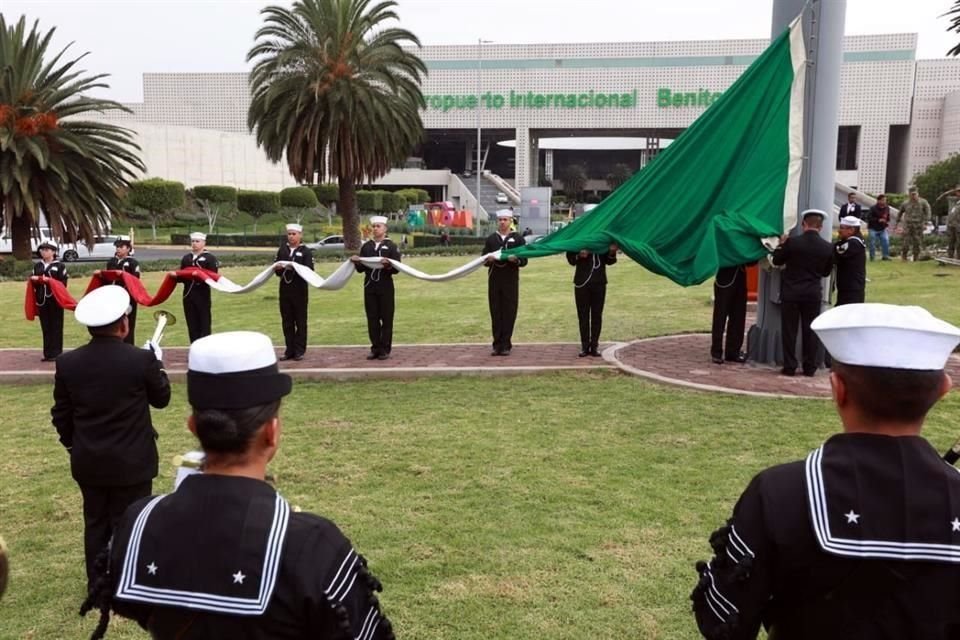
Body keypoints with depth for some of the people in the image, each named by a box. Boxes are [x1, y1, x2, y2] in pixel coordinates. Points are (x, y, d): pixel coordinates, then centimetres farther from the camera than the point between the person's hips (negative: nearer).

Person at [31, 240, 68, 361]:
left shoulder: (60, 266, 0)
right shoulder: (37, 266, 14)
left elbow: (63, 284, -5)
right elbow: (33, 283, 16)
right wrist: (34, 281, -5)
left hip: (55, 300, -4)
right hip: (42, 300, 4)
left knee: (56, 327, 0)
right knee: (45, 327, 7)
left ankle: (56, 353, 6)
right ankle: (48, 353, 13)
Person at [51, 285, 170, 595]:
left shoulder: (67, 363, -7)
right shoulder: (142, 359, -19)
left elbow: (61, 415, 2)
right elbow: (161, 398, -2)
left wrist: (73, 445, 18)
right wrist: (156, 363, 12)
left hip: (88, 462, 4)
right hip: (131, 461, -4)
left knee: (95, 523, 19)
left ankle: (97, 585, 30)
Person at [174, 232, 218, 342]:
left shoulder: (210, 258, -3)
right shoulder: (186, 258, 15)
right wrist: (175, 275, -4)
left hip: (203, 295, -5)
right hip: (188, 295, 5)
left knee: (204, 324, 0)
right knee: (192, 325, 8)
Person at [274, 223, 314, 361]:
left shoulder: (306, 251, -2)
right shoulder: (282, 250, 11)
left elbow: (309, 271, -11)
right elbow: (277, 270, 9)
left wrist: (295, 267, -24)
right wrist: (277, 268, -14)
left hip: (300, 291, -4)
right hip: (285, 290, 4)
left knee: (300, 321, 2)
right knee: (287, 322, 7)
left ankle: (299, 351, 8)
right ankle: (289, 350, 14)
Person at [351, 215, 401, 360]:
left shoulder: (391, 246, -2)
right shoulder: (366, 246, 9)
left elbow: (396, 269, -6)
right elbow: (360, 269, 9)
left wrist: (388, 264, -25)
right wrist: (356, 262, -11)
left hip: (385, 287, -3)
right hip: (369, 287, 4)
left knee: (386, 319, 2)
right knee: (372, 319, 6)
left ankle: (385, 349, 9)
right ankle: (375, 348, 14)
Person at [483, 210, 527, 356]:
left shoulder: (518, 239, 4)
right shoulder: (491, 239, 11)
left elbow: (524, 261, 0)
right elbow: (484, 260, 9)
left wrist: (516, 259, -22)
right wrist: (489, 260, -14)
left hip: (511, 280, -2)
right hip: (494, 279, 2)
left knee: (509, 313, -1)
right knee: (495, 313, 3)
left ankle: (505, 345, 6)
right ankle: (497, 344, 9)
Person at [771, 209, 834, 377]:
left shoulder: (792, 242, -11)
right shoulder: (828, 247, -3)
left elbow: (777, 261, 1)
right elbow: (826, 272, 8)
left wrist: (781, 244, 15)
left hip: (791, 292, -2)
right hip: (813, 294, 2)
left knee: (789, 330, 5)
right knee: (810, 330, 10)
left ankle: (789, 366, 7)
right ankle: (809, 367, 13)